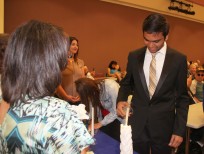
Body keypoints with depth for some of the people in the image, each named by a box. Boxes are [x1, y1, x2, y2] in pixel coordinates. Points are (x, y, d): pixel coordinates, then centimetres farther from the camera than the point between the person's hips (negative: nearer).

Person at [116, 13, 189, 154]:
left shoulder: (179, 59, -6)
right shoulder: (134, 56, -1)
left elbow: (182, 97, -1)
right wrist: (121, 100, -8)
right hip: (136, 123, 2)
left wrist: (180, 130, -3)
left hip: (164, 125, -1)